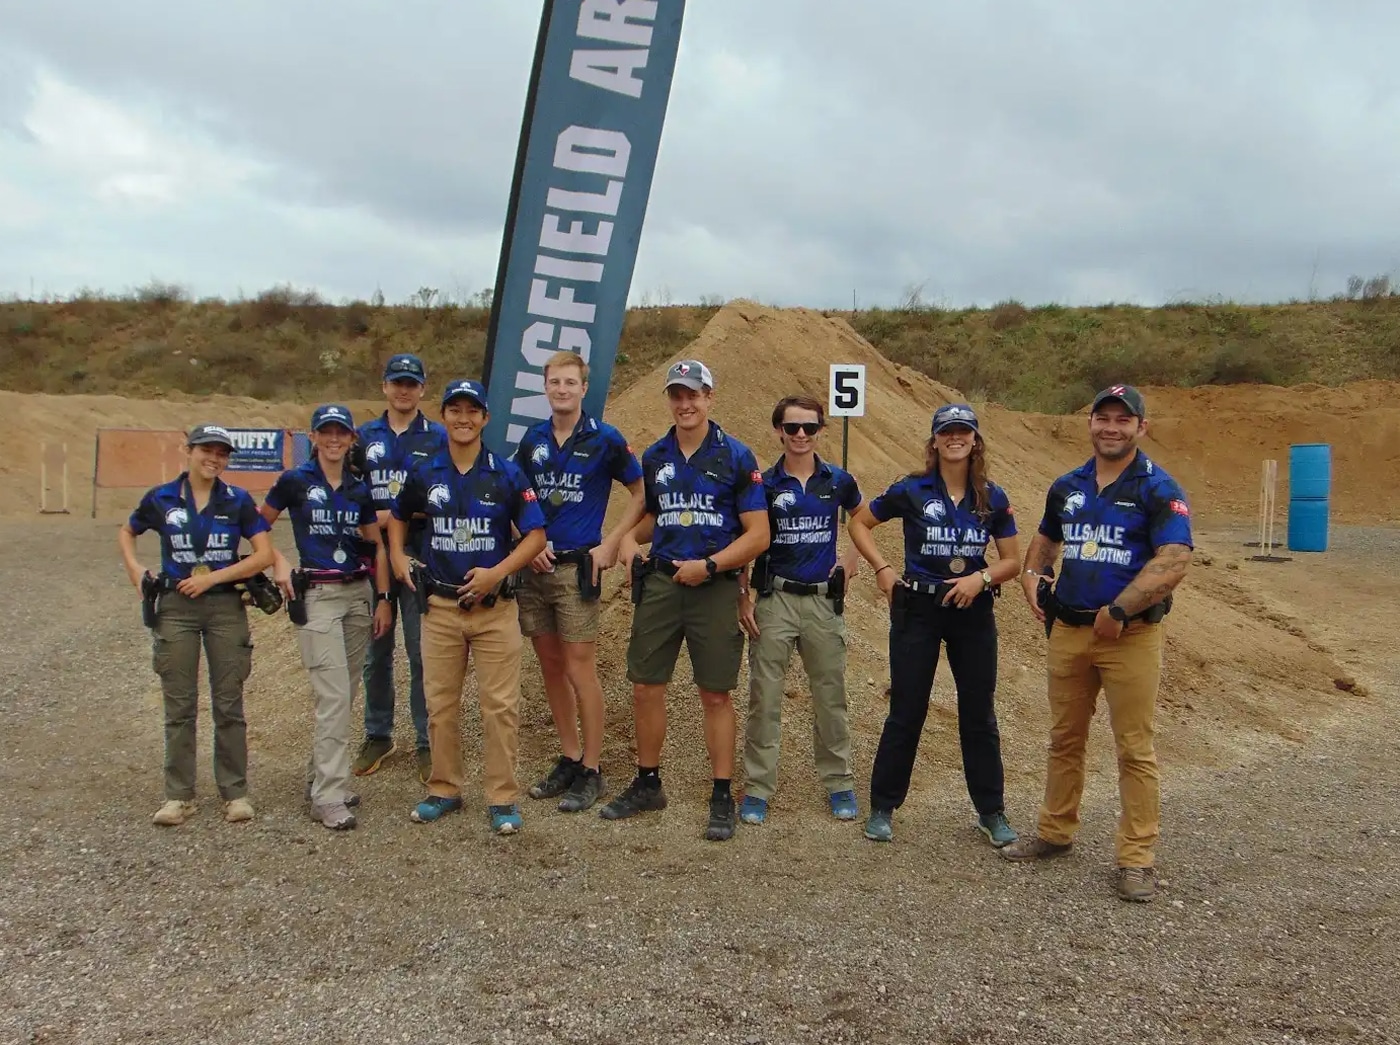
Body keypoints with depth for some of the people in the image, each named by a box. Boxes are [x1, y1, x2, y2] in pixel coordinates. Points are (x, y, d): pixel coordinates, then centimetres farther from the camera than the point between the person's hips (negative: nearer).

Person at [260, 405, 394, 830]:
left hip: (359, 592, 5)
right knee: (333, 696, -12)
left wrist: (382, 599, 6)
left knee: (344, 694, 10)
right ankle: (329, 797, -9)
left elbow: (377, 546, 11)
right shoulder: (295, 481, -1)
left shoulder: (360, 488, 9)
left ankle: (319, 776, 24)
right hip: (316, 595, -5)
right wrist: (278, 563, -4)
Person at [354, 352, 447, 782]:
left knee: (422, 653, -1)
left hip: (420, 558, -2)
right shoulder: (364, 437, 12)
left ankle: (428, 743, 8)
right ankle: (378, 736, 23)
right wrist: (367, 522, -7)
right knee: (376, 652, 10)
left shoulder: (439, 438, 4)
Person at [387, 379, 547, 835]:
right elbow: (398, 517, 24)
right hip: (439, 606, 2)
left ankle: (503, 798, 7)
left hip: (495, 606, -2)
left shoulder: (507, 474, -1)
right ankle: (443, 790, 23)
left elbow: (536, 535, -1)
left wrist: (497, 572, -13)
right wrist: (397, 558, 7)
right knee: (440, 704, 9)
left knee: (500, 705, -2)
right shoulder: (424, 474, 6)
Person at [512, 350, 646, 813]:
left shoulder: (604, 438, -5)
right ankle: (569, 758, 23)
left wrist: (611, 544, -7)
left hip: (577, 567, -5)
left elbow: (641, 493, -1)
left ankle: (591, 770, 6)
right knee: (550, 667, 11)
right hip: (536, 566, 5)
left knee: (580, 669, -4)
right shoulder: (533, 439, 8)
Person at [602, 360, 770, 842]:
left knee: (716, 695, 3)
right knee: (645, 689, 7)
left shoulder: (736, 456, -5)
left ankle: (723, 798, 12)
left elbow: (758, 534, -7)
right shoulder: (655, 456, 9)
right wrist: (629, 539, 3)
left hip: (714, 587, -4)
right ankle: (647, 784, 23)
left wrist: (709, 566, -17)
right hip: (660, 582, 4)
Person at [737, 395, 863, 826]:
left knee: (831, 697, 9)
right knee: (764, 697, 2)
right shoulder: (764, 483, -2)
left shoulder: (838, 481, 3)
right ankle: (757, 787, 11)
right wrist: (743, 598, -4)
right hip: (774, 598, -1)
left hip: (823, 599, 1)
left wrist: (851, 560, 13)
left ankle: (838, 782, 23)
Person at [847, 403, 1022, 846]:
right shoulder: (912, 491, -4)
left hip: (973, 612, 2)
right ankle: (882, 807, 17)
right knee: (906, 711, 4)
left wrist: (982, 578, -14)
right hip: (918, 610, -2)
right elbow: (859, 523, 6)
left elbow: (1013, 560, 5)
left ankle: (991, 812, 22)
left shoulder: (993, 498, 2)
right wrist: (882, 568, -5)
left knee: (979, 713, 9)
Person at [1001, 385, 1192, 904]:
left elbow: (1174, 562, -18)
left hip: (1131, 635, -5)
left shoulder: (1159, 489, -8)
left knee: (1134, 748, 1)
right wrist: (1031, 575, 6)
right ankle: (1055, 831, 30)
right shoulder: (1067, 486, 10)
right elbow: (1045, 538, 26)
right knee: (1065, 738, 16)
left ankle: (1137, 857, 10)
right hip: (1067, 629, 6)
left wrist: (1119, 611, -22)